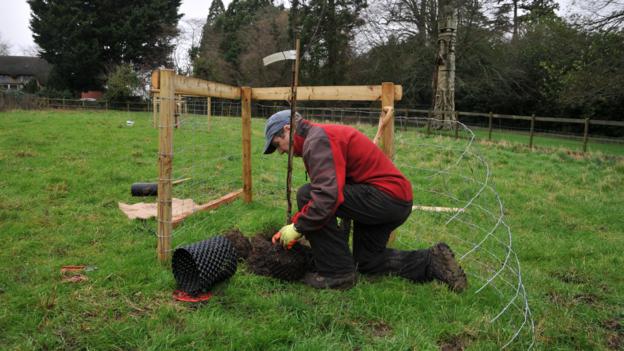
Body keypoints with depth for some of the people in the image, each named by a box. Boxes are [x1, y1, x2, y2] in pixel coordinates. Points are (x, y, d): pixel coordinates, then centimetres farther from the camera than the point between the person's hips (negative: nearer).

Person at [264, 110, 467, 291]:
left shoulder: (317, 139, -15)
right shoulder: (322, 137, 19)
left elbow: (327, 195, -30)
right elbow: (322, 192, 20)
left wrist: (298, 227, -17)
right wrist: (295, 226, 13)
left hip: (387, 196, -11)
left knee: (306, 195, -16)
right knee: (366, 261, 24)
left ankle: (338, 273, -9)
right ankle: (431, 262, 17)